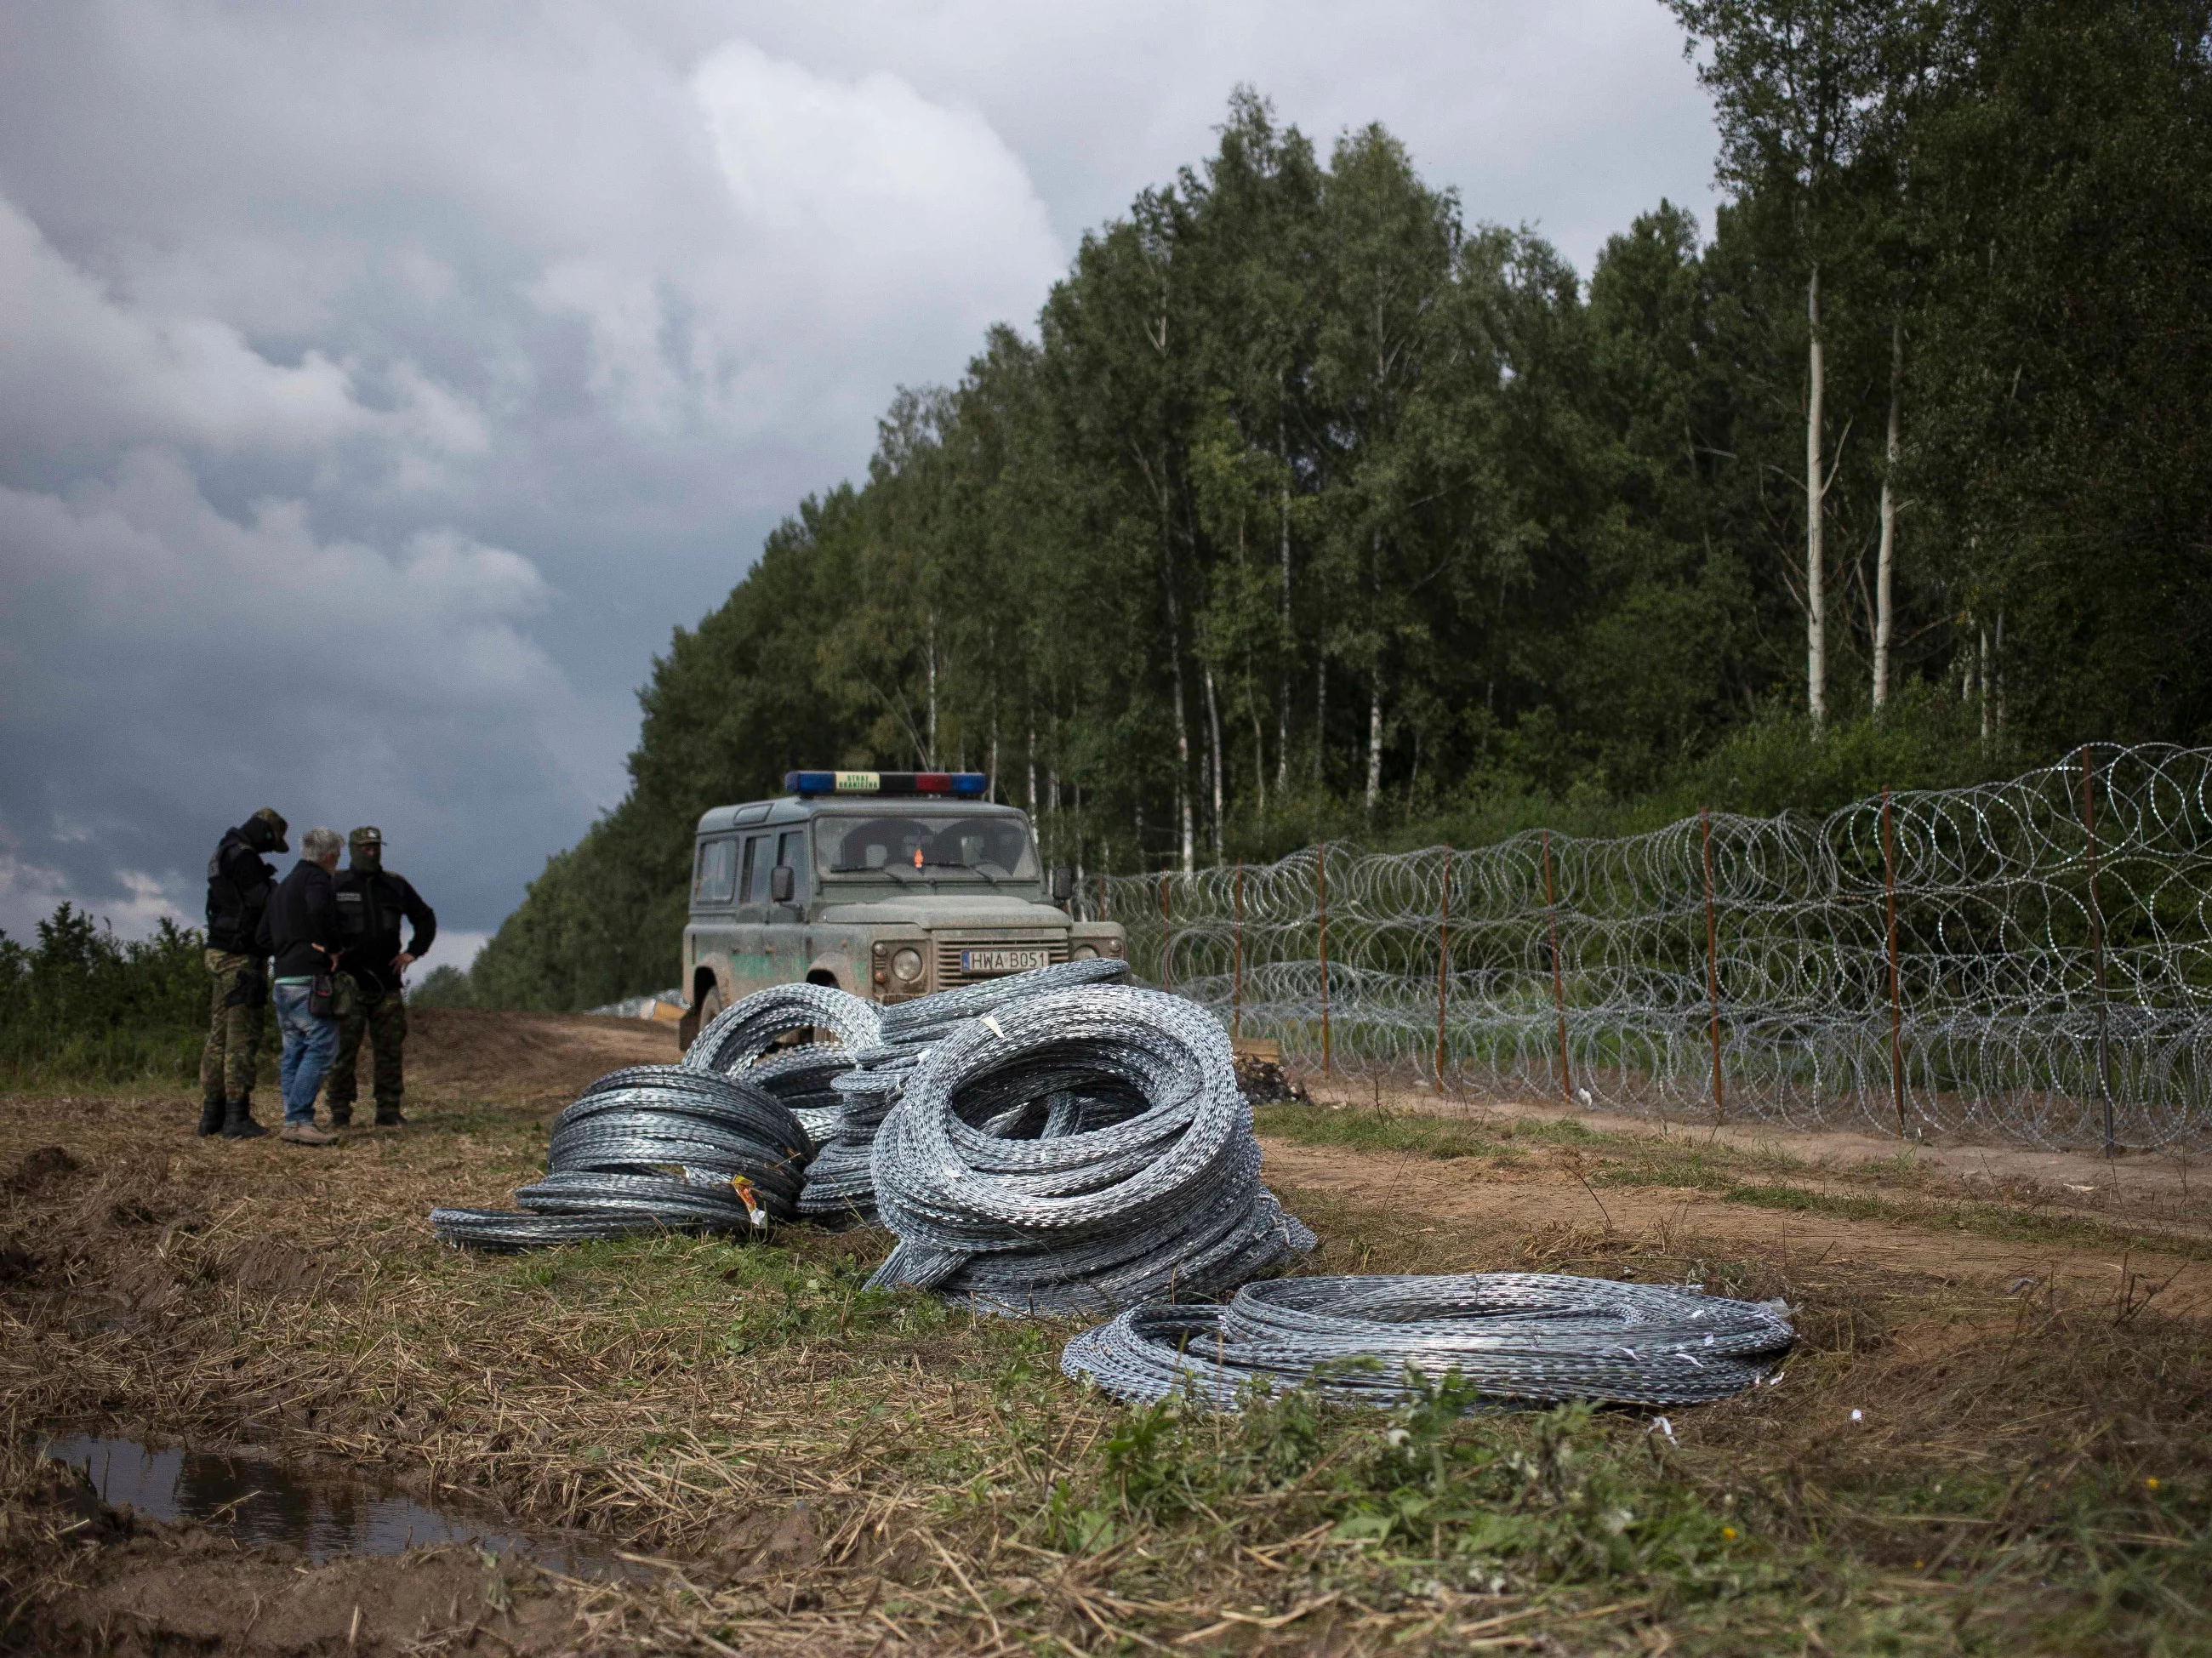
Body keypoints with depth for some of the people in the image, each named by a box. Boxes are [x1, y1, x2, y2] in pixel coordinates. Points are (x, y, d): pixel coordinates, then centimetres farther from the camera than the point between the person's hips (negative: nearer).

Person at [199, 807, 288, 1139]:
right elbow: (264, 903, -17)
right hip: (239, 958, -10)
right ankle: (237, 1118, -11)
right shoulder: (244, 857, -15)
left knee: (219, 1037, 11)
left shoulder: (224, 856, 17)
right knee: (243, 1038, -9)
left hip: (218, 954, 10)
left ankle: (211, 1115, 13)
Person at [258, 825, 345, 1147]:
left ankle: (291, 1122, 11)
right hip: (310, 978, -9)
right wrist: (333, 948, -16)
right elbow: (319, 909, -27)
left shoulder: (284, 886, 23)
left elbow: (264, 937, 22)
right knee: (320, 1047, -10)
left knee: (294, 1052, 11)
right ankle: (300, 1120, -17)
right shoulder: (316, 877, -5)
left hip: (284, 979, 9)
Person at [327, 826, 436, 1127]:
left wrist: (413, 951, 10)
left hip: (387, 983, 3)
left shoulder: (396, 886, 11)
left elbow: (426, 918, 22)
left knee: (390, 1049, 2)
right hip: (348, 982, -3)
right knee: (343, 1050, -4)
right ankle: (339, 1112, 3)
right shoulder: (335, 887, 1)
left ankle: (388, 1111, 7)